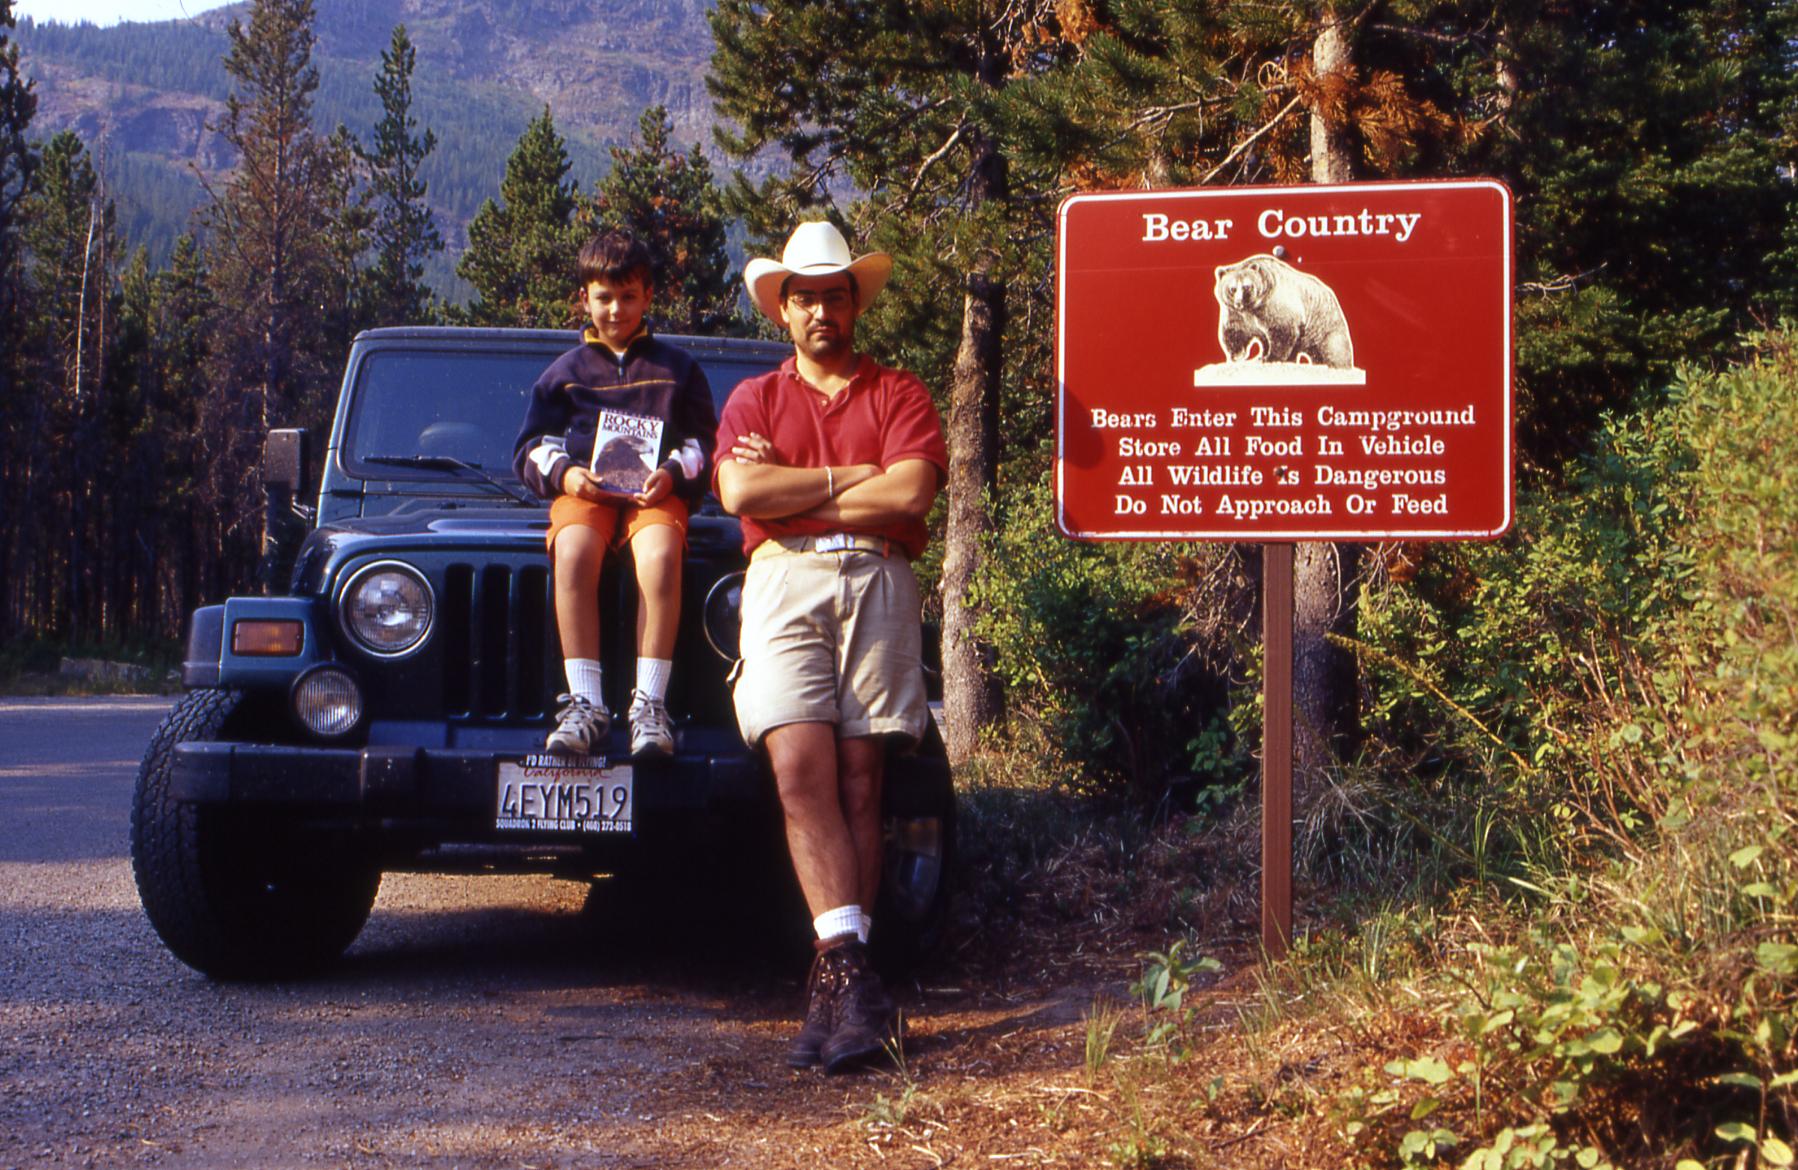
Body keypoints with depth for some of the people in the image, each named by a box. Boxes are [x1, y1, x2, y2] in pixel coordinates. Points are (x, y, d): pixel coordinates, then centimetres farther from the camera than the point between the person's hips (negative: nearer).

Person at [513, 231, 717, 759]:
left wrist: (672, 475, -10)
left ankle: (650, 704, -36)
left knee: (660, 555, -37)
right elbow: (529, 447, 15)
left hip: (657, 493, -1)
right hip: (582, 493, 1)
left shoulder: (677, 369, 16)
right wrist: (563, 474, -7)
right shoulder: (566, 371, 18)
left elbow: (704, 444, 11)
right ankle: (586, 705, -37)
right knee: (573, 552, -35)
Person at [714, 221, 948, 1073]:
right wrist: (847, 476, -1)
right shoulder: (753, 398, 18)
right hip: (784, 582, 0)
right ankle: (851, 971, -23)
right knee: (800, 767, -17)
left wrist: (787, 486, -1)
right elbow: (739, 494, -1)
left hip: (878, 584, 0)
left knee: (859, 784, -4)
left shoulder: (900, 395, 14)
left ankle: (834, 987, -4)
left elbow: (910, 494, -4)